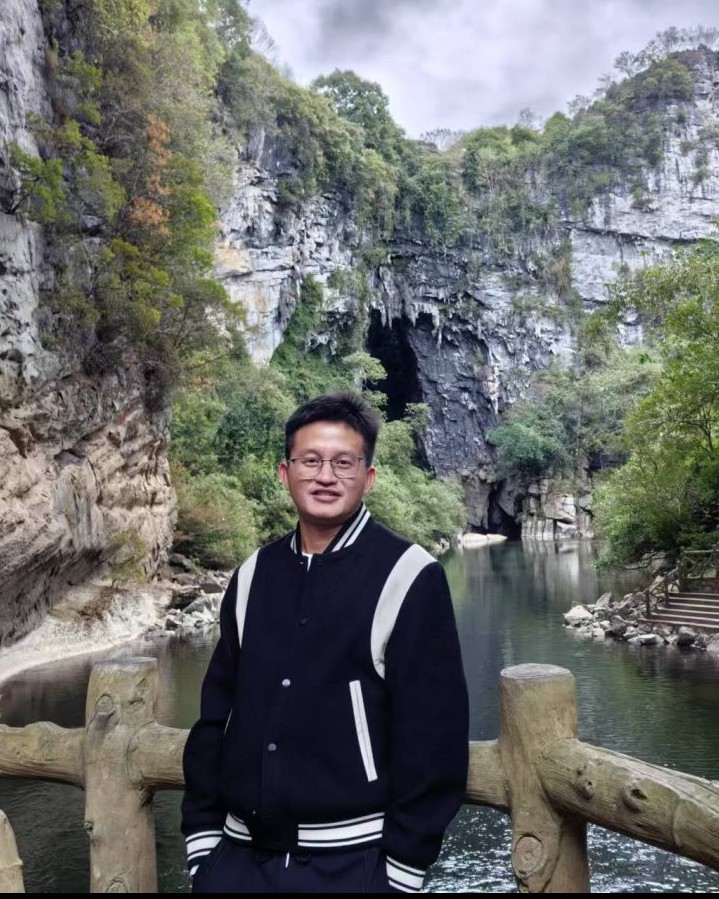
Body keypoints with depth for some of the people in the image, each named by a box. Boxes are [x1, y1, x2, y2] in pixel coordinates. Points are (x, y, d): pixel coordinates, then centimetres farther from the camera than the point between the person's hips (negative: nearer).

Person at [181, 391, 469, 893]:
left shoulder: (407, 576, -11)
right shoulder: (254, 575, 4)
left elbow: (431, 737, -11)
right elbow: (216, 712, 8)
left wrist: (405, 865, -11)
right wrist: (201, 833, 6)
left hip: (351, 861, -4)